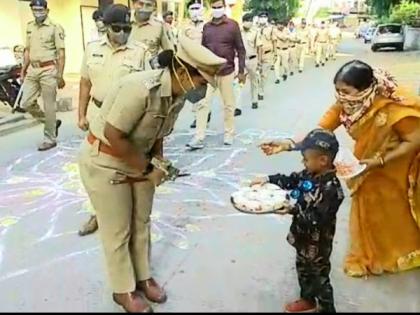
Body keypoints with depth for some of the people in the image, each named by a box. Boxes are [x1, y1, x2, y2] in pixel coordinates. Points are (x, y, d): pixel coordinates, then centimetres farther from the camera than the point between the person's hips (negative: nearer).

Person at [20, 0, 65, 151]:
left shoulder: (55, 27, -8)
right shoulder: (29, 27, 13)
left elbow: (61, 53, -11)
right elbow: (28, 50, 20)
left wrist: (60, 76, -15)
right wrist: (23, 70, 16)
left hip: (48, 71, -7)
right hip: (32, 70, 7)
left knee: (49, 106, -1)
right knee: (26, 103, 6)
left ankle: (50, 139, 11)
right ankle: (52, 122, 25)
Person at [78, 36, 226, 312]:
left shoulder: (177, 95, -5)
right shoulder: (140, 89, -32)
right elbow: (113, 137, -29)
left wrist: (159, 165, -7)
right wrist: (147, 169, -19)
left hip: (138, 160, 7)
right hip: (105, 163, -7)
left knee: (142, 222, 17)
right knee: (118, 230, 6)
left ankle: (143, 277, 38)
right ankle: (123, 290, 27)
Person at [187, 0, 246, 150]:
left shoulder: (232, 25, -2)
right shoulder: (206, 27, 8)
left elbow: (240, 49, -2)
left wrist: (241, 70, -6)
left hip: (226, 71, -2)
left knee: (228, 104, 8)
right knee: (202, 103, -3)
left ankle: (229, 134, 23)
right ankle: (199, 138, 0)